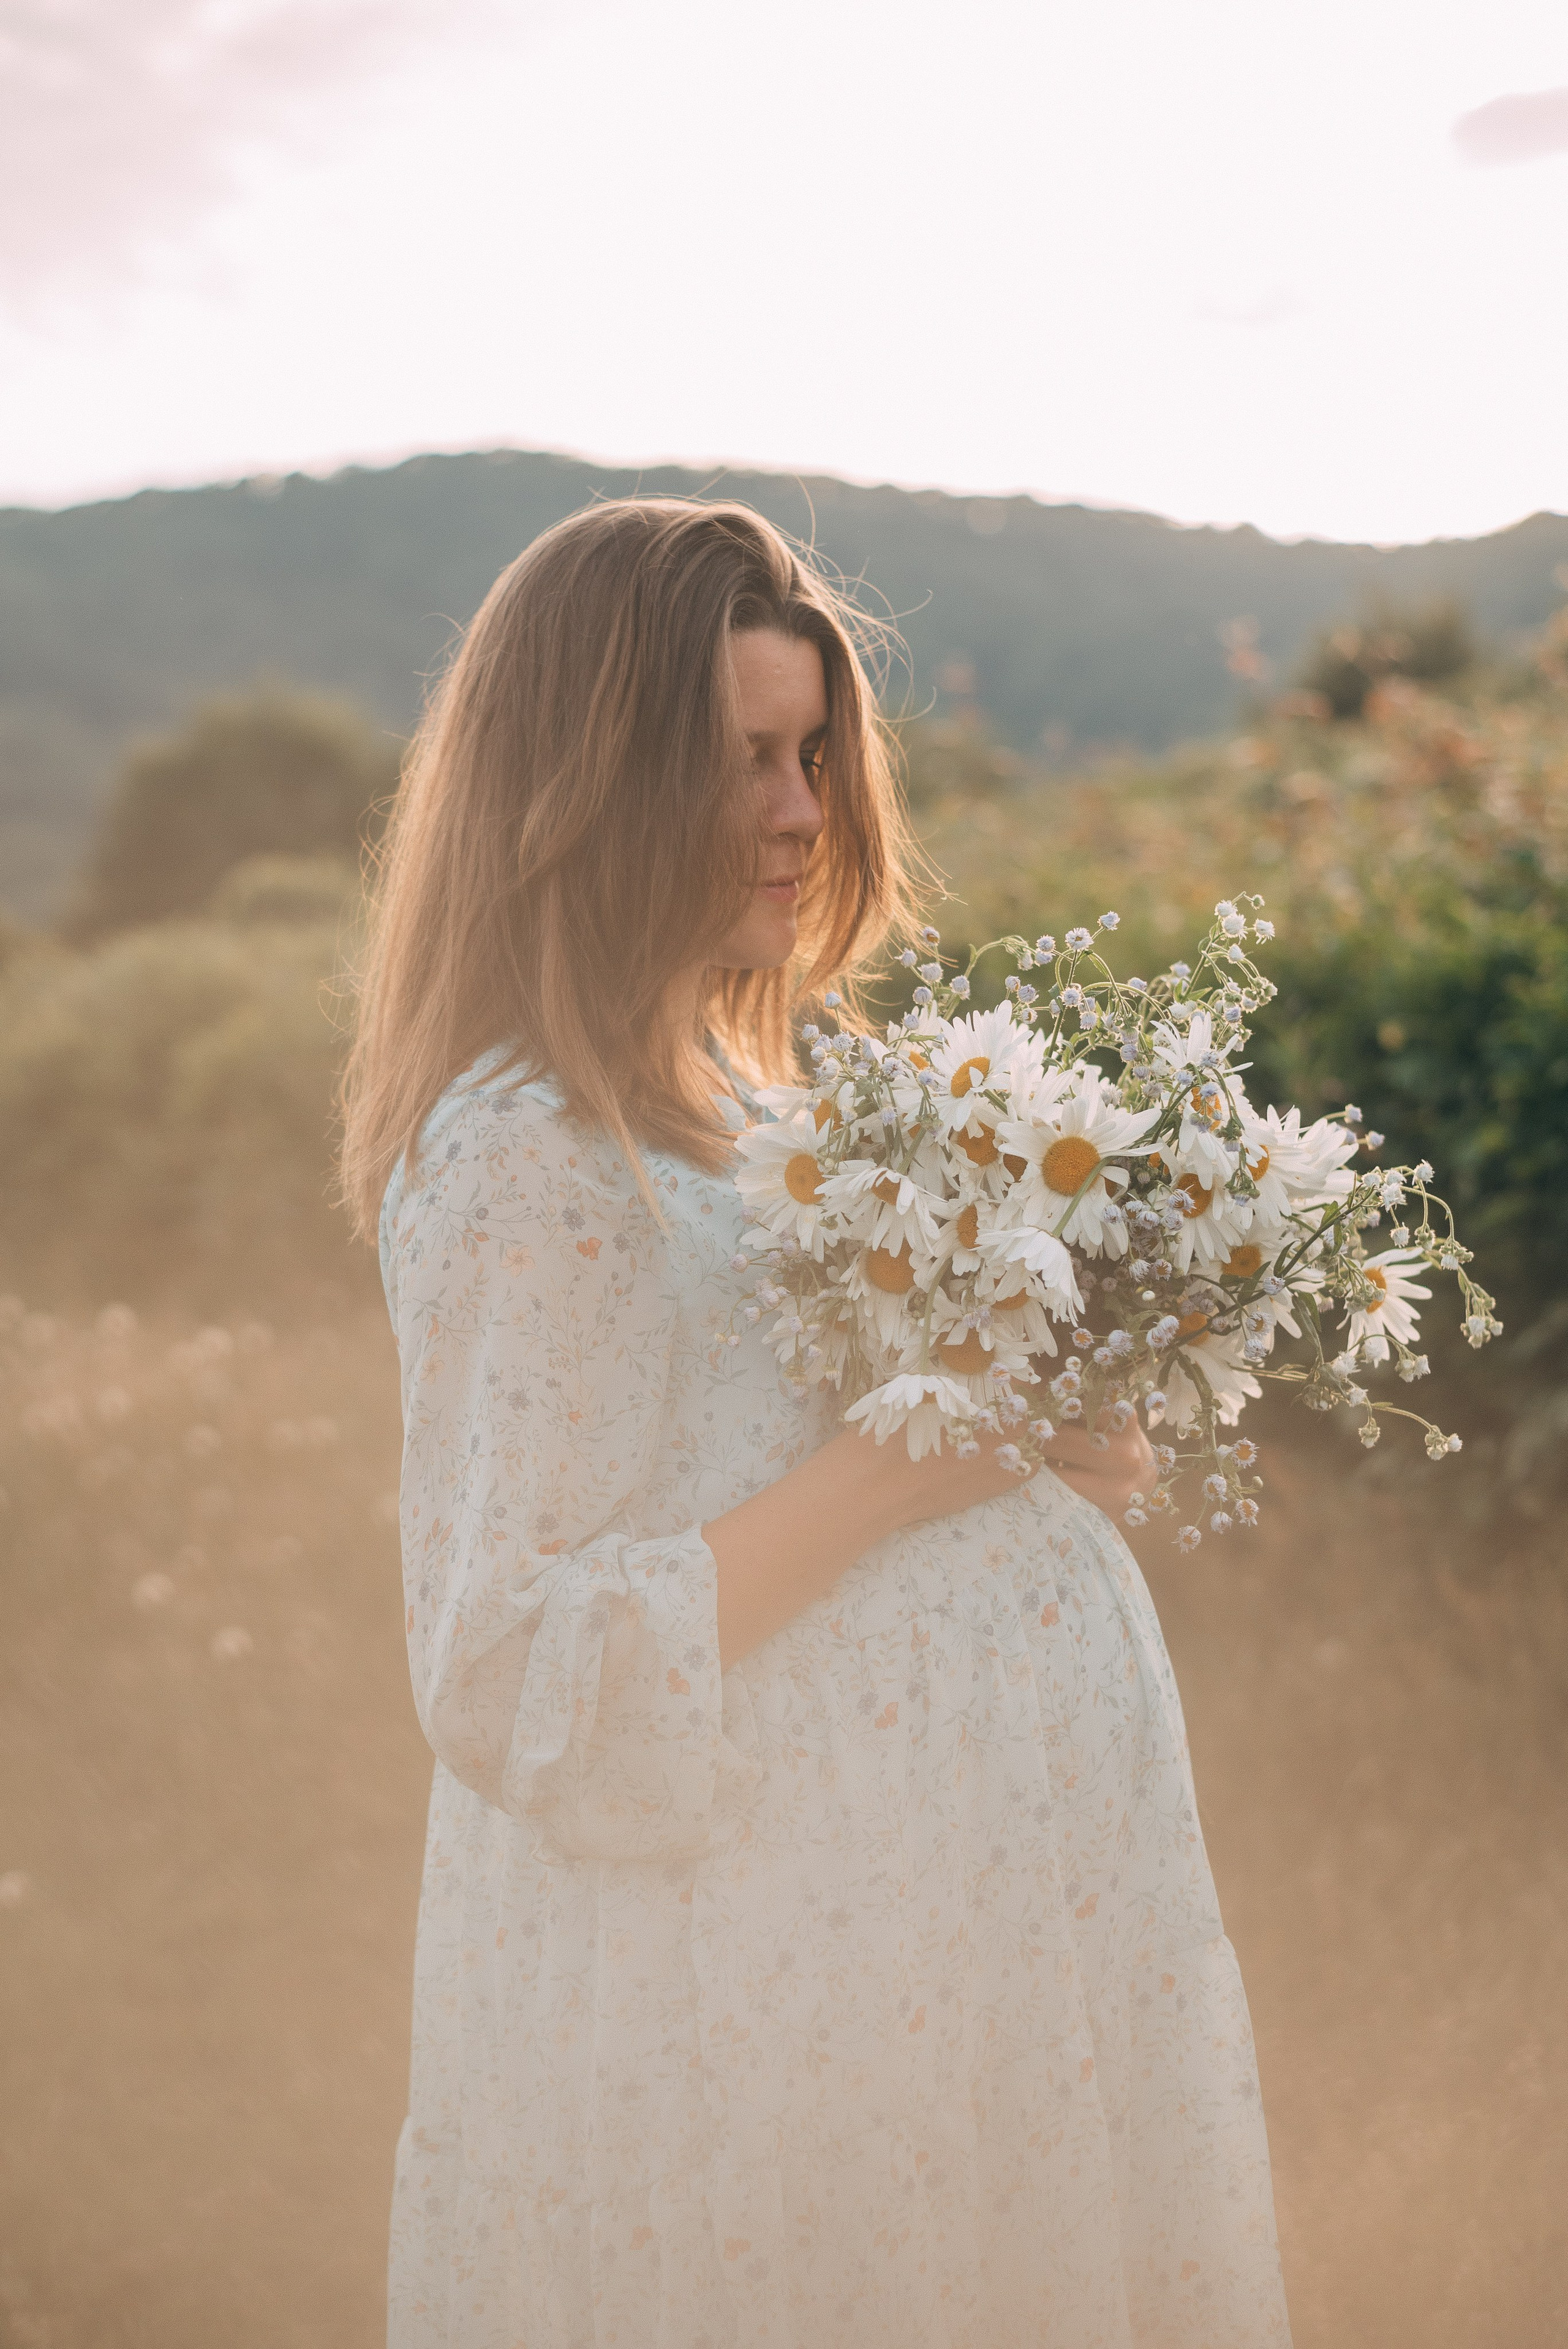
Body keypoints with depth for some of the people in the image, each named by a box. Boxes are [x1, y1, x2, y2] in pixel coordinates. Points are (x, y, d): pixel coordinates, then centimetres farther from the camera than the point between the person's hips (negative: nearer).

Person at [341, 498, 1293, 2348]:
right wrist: (888, 1469, -23)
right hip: (755, 1974, -9)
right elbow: (518, 1677, -22)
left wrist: (1050, 1454, 2)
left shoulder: (731, 1095, 9)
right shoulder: (523, 1156, -19)